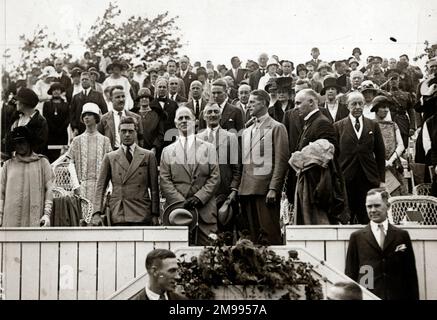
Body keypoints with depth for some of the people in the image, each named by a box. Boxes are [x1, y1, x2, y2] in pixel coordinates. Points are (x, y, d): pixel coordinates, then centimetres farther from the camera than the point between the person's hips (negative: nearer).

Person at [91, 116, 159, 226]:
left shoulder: (148, 156, 10)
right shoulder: (109, 157, 11)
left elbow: (154, 188, 8)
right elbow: (100, 187, 6)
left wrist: (155, 214, 2)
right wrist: (97, 213, -6)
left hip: (141, 216, 0)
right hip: (118, 215, 0)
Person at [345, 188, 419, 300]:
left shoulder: (402, 235, 6)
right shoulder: (356, 237, 4)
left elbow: (411, 274, 7)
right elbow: (350, 273, 4)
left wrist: (413, 297, 2)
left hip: (397, 295, 1)